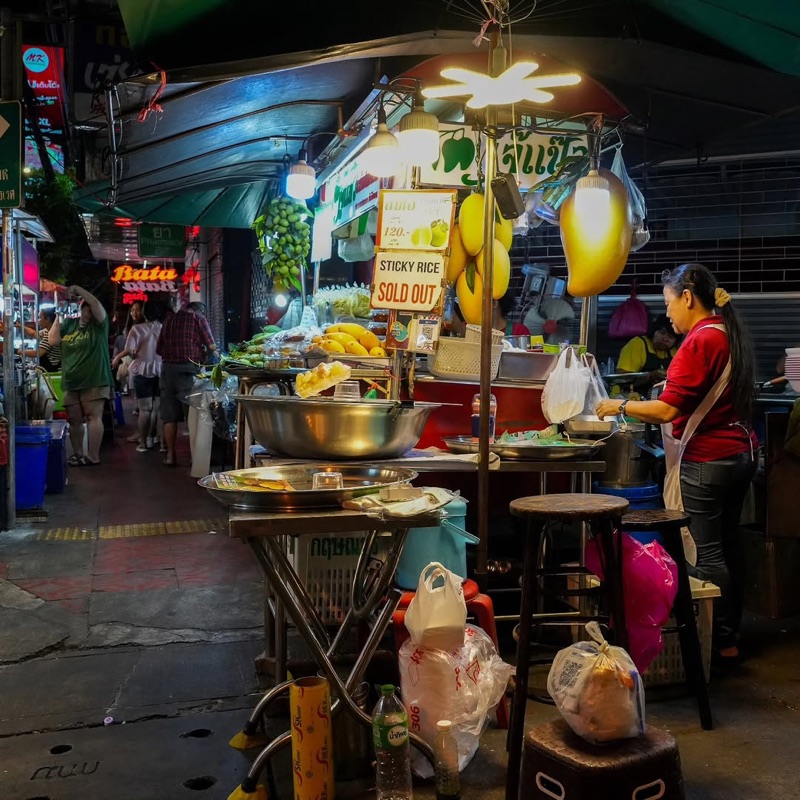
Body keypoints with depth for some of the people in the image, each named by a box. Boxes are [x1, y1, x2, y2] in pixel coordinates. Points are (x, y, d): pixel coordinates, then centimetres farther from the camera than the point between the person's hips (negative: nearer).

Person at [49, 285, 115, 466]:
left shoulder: (98, 324, -1)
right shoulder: (69, 324, 13)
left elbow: (97, 304, -19)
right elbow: (53, 341, 4)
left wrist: (78, 289, -18)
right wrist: (58, 317, 2)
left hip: (94, 381, -5)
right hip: (71, 382, 5)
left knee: (93, 417, -6)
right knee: (74, 420, 10)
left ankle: (93, 456, -5)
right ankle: (77, 454, 21)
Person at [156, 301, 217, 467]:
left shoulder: (169, 319, 14)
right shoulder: (199, 319, 2)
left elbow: (159, 349, 15)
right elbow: (212, 347, -2)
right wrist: (203, 357, 16)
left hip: (168, 367, 4)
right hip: (188, 368, -4)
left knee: (169, 415, 7)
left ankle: (170, 455, 8)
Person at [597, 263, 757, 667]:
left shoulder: (700, 341, -17)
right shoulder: (730, 334, 12)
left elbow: (668, 410, -20)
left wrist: (620, 406, -6)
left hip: (706, 462, -10)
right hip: (741, 452, 10)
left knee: (706, 555, -2)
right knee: (728, 544, 16)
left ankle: (721, 642, 6)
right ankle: (730, 632, 27)